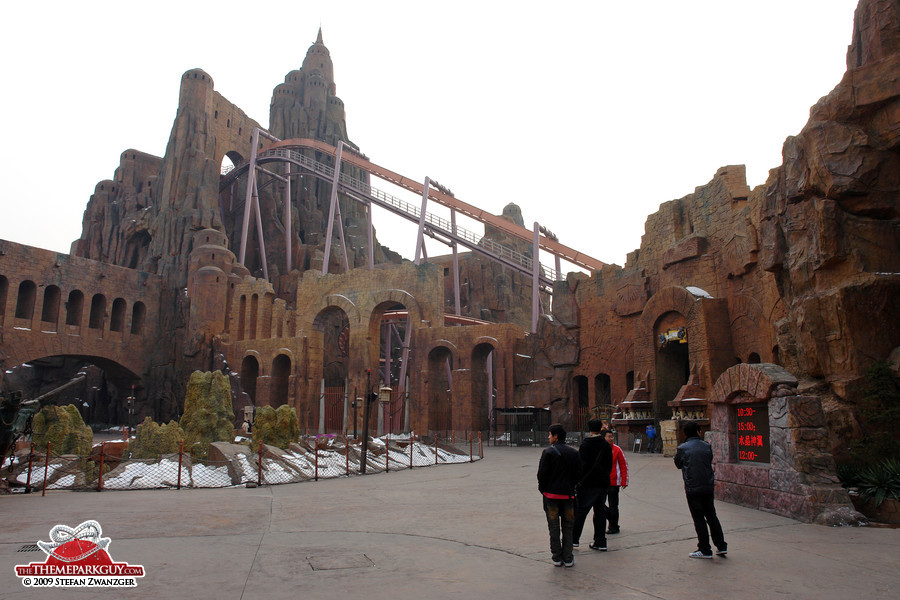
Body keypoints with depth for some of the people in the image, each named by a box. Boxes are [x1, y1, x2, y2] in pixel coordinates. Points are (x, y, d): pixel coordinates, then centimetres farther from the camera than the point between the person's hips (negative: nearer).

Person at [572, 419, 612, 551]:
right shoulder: (606, 445, 6)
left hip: (588, 483, -6)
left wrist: (578, 480, -6)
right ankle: (600, 542, 13)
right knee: (600, 511, 11)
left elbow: (582, 464, -15)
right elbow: (610, 465, 13)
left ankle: (573, 539, 6)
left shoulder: (586, 444, -12)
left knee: (580, 511, 2)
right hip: (603, 483, 6)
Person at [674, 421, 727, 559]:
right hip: (708, 487, 4)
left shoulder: (682, 449, -9)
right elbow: (710, 462, 11)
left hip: (693, 489, -4)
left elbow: (678, 464, 5)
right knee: (711, 516, 17)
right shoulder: (707, 446, 0)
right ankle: (721, 546, 22)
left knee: (699, 519, 4)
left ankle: (705, 550, 9)